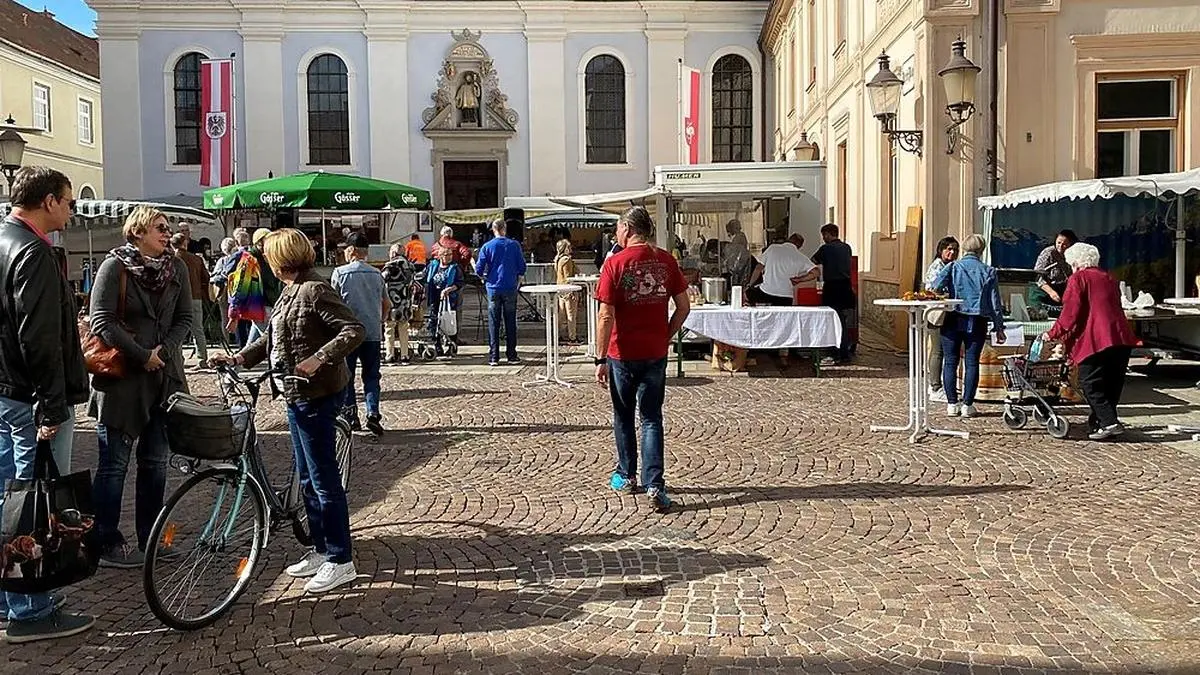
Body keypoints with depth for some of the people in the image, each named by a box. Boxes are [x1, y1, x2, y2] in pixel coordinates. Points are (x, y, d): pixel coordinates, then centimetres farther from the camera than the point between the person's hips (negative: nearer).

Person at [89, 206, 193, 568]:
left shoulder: (176, 267, 6)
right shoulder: (115, 266, -7)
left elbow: (184, 318, 7)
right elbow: (102, 321, -12)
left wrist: (165, 350, -9)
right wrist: (141, 356, -15)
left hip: (164, 376, 5)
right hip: (122, 378, -5)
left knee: (155, 463, 11)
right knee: (114, 464, 3)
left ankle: (150, 539, 22)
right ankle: (107, 544, 14)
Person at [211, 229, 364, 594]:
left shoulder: (315, 290, -16)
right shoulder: (291, 291, 14)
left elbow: (354, 330, -23)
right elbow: (273, 337, 22)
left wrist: (319, 359, -30)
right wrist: (238, 357, 13)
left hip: (315, 395, -10)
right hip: (297, 395, 10)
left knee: (323, 478, -4)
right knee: (308, 478, 16)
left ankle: (340, 560, 4)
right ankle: (322, 550, 27)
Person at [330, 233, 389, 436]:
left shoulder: (340, 273, -6)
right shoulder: (377, 274, 6)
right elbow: (387, 304, 12)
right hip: (373, 333, 3)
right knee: (371, 375, 8)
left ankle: (350, 416, 9)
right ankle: (373, 414, -5)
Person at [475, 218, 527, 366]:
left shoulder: (487, 247, -3)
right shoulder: (514, 245, -2)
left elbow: (479, 269, -4)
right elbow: (522, 266, 0)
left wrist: (484, 278, 17)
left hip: (493, 288, 0)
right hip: (510, 288, 0)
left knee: (493, 323, 4)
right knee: (510, 323, 7)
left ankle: (494, 357, 3)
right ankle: (512, 355, 9)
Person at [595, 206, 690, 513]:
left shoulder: (615, 263, -11)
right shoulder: (666, 260, 0)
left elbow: (606, 317, -14)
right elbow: (683, 307, 3)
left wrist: (600, 359, -9)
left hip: (623, 354, -2)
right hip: (656, 353, 3)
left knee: (623, 416, 16)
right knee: (652, 419, 8)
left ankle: (626, 476, 29)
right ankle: (655, 485, -2)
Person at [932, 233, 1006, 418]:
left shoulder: (952, 267, 1)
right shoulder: (988, 271, 4)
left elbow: (935, 287, -13)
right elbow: (995, 302, 4)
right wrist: (999, 327, 10)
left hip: (952, 320, 0)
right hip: (977, 323, 0)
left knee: (950, 362, 6)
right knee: (972, 363, 5)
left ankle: (952, 404, 7)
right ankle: (967, 405, 6)